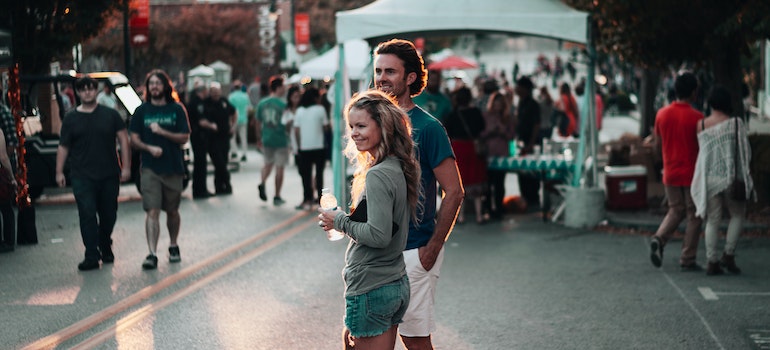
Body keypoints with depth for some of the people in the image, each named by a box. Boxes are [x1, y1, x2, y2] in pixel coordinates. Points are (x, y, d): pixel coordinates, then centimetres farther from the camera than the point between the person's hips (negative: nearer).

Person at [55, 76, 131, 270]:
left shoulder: (110, 115, 6)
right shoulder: (71, 118, 7)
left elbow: (123, 140, 4)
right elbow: (63, 147, 8)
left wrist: (126, 167, -4)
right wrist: (59, 172, 2)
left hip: (109, 174, 1)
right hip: (82, 176, -1)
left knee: (108, 214, 10)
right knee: (87, 215, -10)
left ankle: (105, 247, 31)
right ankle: (91, 256, -9)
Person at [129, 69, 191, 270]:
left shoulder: (176, 110, 3)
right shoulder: (142, 111, 5)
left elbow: (184, 137, -2)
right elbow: (134, 139, 3)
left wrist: (162, 132, -14)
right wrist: (149, 148, -15)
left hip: (173, 168, 1)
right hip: (150, 168, -1)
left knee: (172, 211, 13)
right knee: (152, 212, -11)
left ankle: (173, 246, 33)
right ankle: (152, 254, -16)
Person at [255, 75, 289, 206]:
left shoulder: (262, 103, 1)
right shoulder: (282, 104, -15)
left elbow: (258, 123, 9)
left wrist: (259, 138, 20)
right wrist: (289, 134, 4)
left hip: (266, 140, 5)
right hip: (280, 140, -5)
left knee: (268, 163, 23)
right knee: (279, 168, 5)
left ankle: (262, 183, -3)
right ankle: (277, 197, 9)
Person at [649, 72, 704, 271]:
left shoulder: (662, 114, 0)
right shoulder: (696, 118, -14)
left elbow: (657, 146, 8)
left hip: (670, 173, 5)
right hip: (692, 173, -5)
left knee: (675, 210, 19)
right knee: (693, 216, 6)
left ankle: (659, 239, -6)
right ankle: (687, 260, 6)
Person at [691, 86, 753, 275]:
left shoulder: (700, 125, -1)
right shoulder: (735, 123, -9)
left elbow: (701, 150, 6)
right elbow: (745, 151, -4)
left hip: (709, 177, 3)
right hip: (731, 175, -3)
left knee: (712, 220, 7)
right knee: (737, 215, 16)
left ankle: (712, 262, 3)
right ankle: (728, 254, 7)